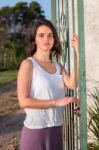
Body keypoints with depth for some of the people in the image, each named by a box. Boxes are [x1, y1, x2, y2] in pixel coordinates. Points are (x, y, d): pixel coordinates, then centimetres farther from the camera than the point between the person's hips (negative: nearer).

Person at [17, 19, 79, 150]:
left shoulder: (58, 66, 7)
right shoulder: (28, 64, -8)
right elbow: (24, 101, -16)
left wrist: (77, 53, -12)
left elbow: (72, 85, -13)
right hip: (35, 130, -5)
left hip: (56, 129, 5)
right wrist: (56, 102, -15)